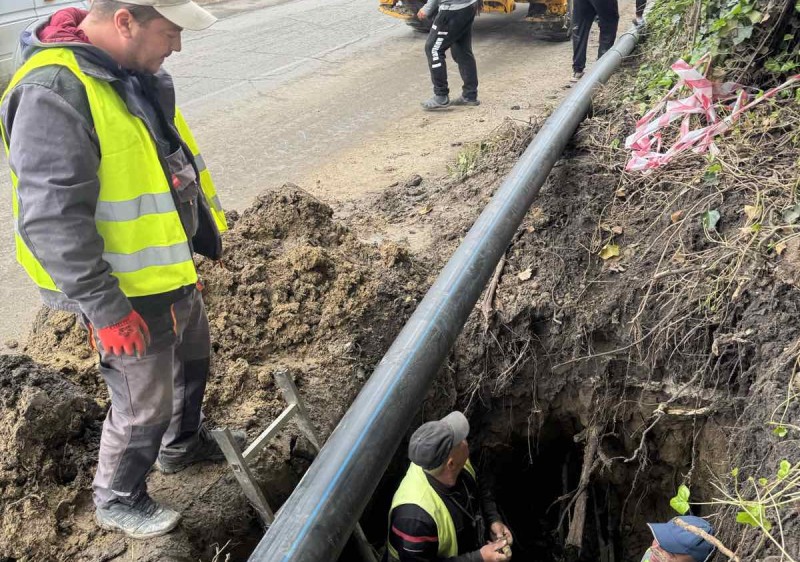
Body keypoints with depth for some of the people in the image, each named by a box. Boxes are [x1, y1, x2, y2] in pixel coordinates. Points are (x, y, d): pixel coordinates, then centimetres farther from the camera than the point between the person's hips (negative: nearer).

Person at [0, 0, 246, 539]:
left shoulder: (134, 72, 2)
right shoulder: (54, 92, -28)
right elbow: (52, 221, -30)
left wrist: (204, 233, 22)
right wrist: (105, 308, -26)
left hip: (173, 267, 9)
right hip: (128, 291, -9)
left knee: (192, 358, 27)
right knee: (145, 404, 6)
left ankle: (182, 445, 53)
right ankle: (118, 501, 33)